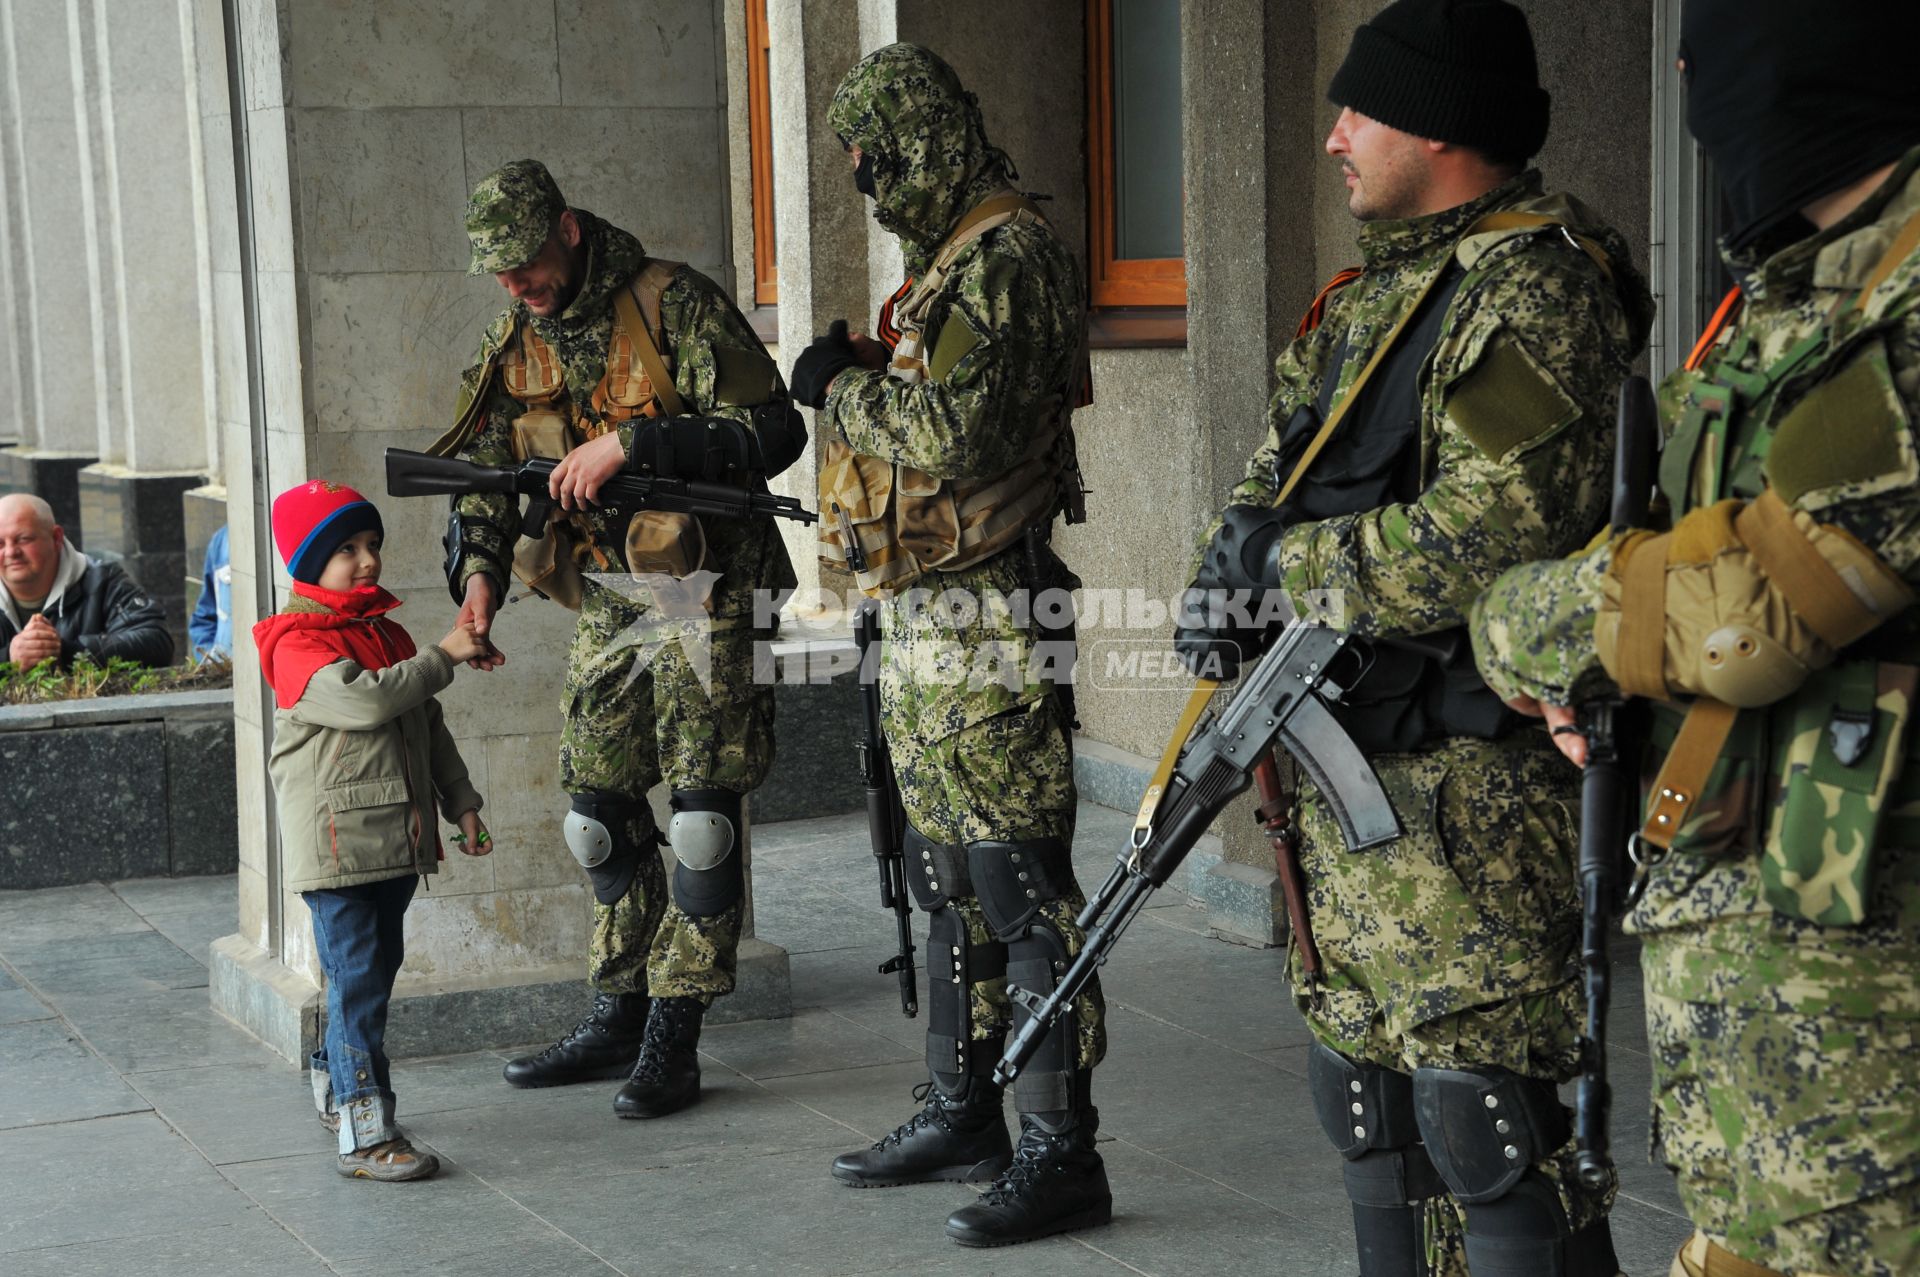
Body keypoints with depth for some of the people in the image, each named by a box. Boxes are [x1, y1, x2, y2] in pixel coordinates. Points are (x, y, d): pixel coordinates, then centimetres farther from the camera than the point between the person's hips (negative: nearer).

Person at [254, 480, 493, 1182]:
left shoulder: (388, 635, 16)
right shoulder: (297, 644, -10)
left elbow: (430, 729, 22)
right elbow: (366, 700, -26)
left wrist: (461, 803, 19)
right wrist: (443, 657, -18)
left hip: (396, 840, 8)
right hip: (337, 844, -8)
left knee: (375, 969, 16)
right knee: (358, 979, -10)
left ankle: (336, 1087, 33)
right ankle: (365, 1135, -10)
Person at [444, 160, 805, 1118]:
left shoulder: (673, 304, -13)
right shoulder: (514, 345, 7)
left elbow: (772, 431, -19)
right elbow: (484, 472, 9)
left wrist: (630, 442, -24)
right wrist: (478, 568, -11)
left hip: (700, 595, -6)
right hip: (604, 603, 7)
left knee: (701, 815, -6)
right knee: (600, 814, 10)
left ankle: (673, 1040, 1)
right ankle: (618, 1017, 23)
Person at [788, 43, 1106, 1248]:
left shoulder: (1004, 259, -15)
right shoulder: (953, 260, 17)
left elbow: (956, 430, -25)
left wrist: (847, 387, -12)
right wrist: (857, 384, 8)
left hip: (986, 626, -11)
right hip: (925, 618, 11)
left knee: (1021, 890, -7)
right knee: (949, 882, 17)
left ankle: (1059, 1156, -3)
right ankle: (963, 1114, 28)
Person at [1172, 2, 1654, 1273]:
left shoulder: (1537, 285, -15)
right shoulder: (1383, 288, 16)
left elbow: (1495, 538, -25)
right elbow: (1282, 465, 21)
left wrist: (1287, 563, -14)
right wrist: (1233, 571, 0)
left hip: (1471, 786, -10)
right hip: (1350, 765, 10)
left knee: (1487, 1115, -9)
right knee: (1368, 1089, 17)